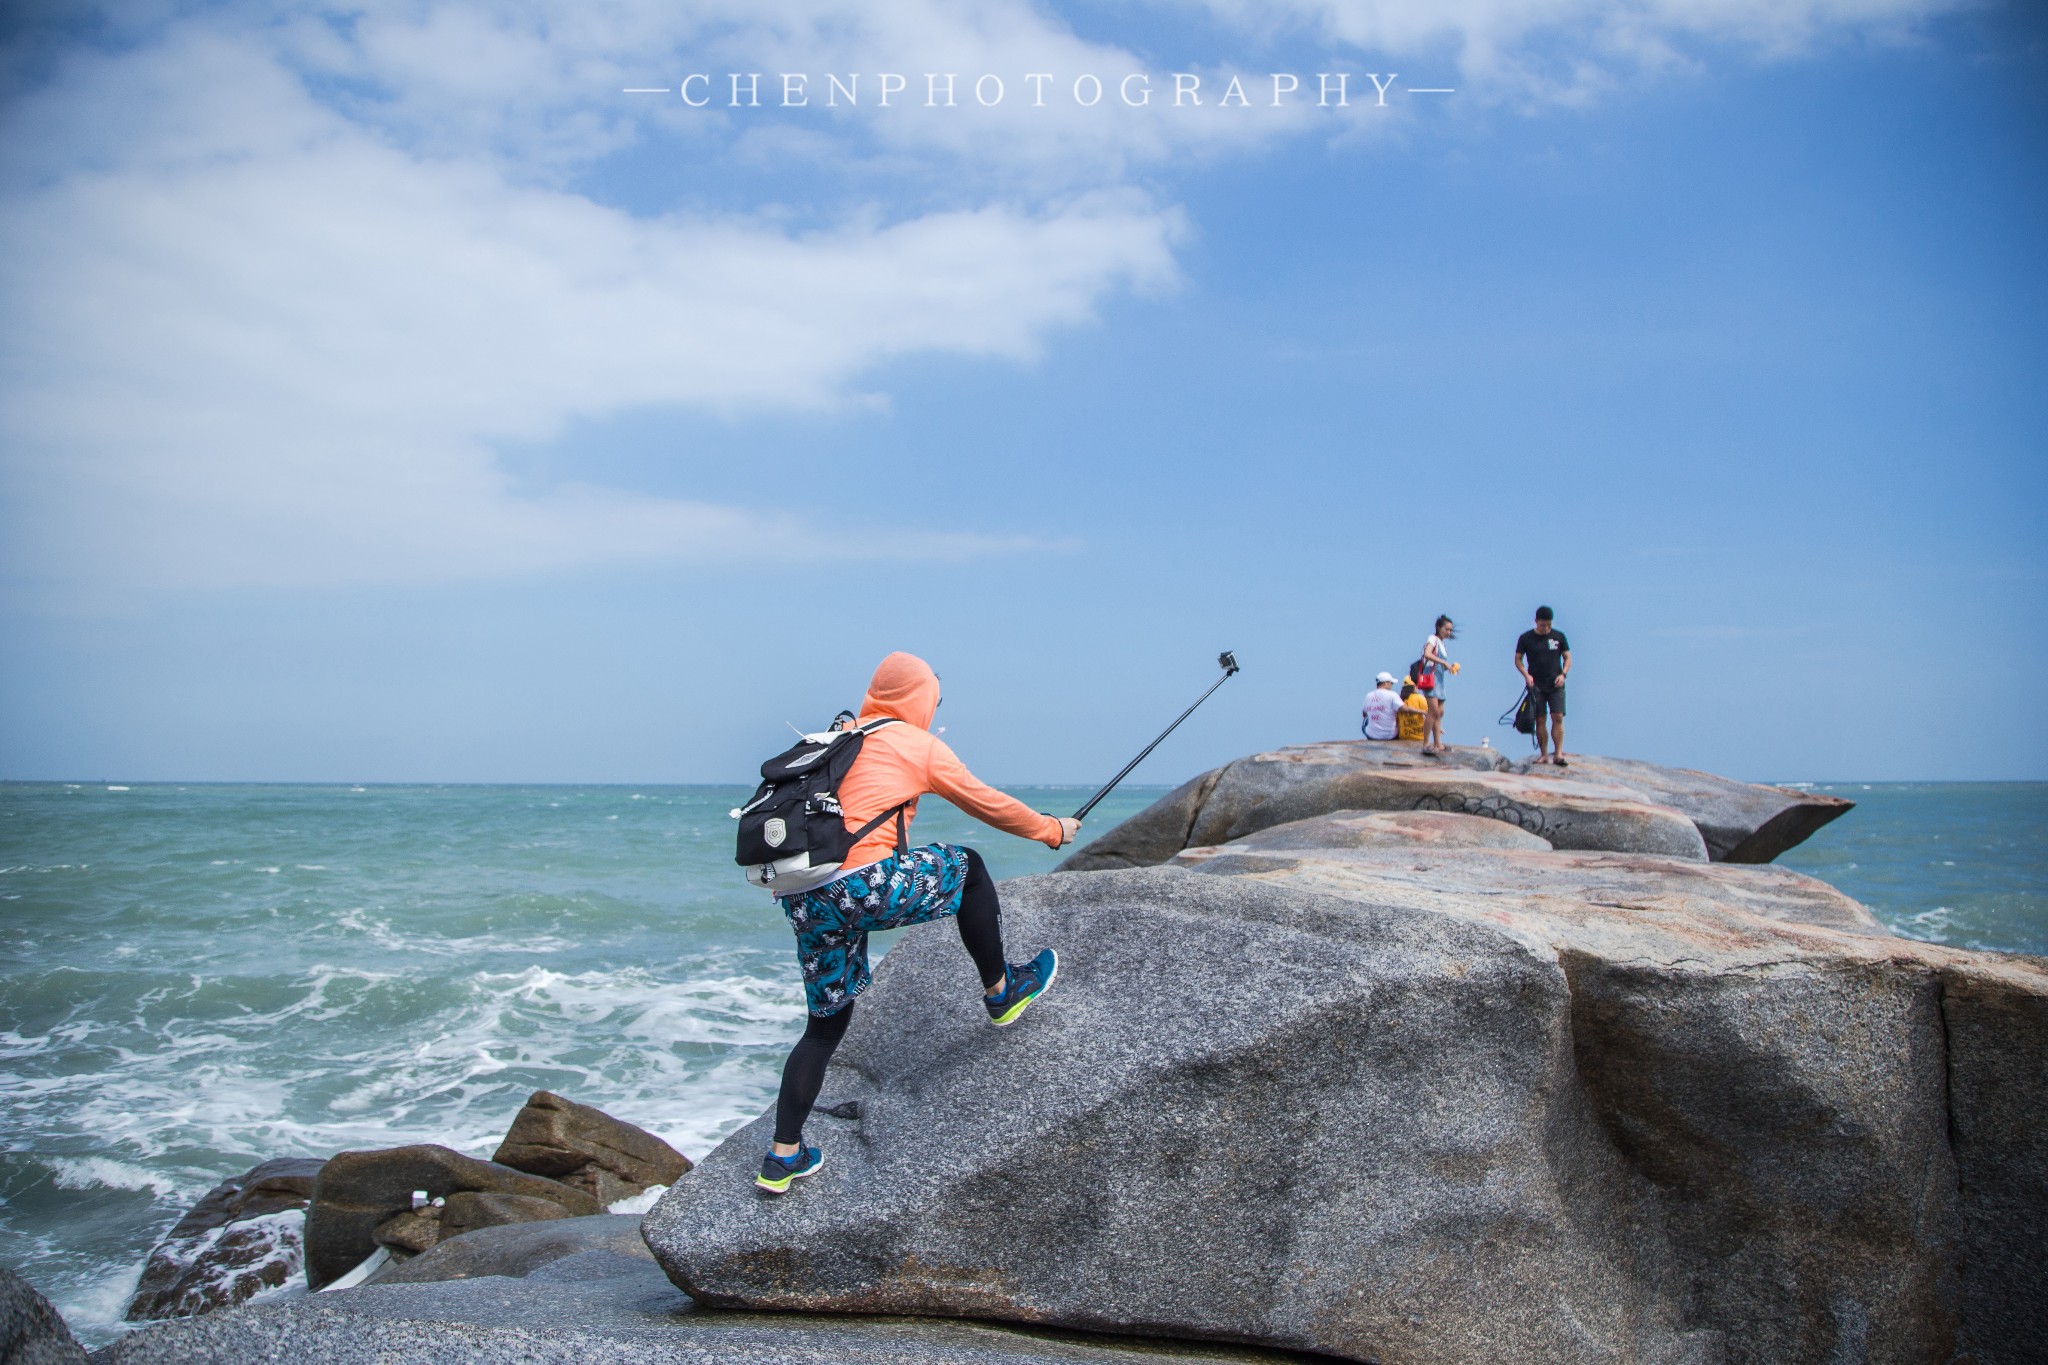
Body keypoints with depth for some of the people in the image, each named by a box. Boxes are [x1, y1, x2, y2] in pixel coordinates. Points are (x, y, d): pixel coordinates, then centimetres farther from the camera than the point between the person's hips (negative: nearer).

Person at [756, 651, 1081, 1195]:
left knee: (826, 1022, 17)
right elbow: (988, 805, 16)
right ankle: (1000, 992, 27)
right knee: (967, 865, 16)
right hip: (862, 886, -6)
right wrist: (1052, 829, 30)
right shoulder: (920, 746, 6)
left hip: (804, 899, 7)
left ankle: (783, 1157, 15)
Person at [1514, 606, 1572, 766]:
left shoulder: (1559, 636, 5)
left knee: (1558, 717, -11)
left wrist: (1563, 674, -7)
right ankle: (1544, 754, 6)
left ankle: (1558, 754, -11)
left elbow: (1567, 658, 9)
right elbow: (1518, 659, 5)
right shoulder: (1526, 638, 2)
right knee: (1540, 720, 0)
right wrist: (1526, 675, -11)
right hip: (1536, 686, 0)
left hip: (1556, 685, 0)